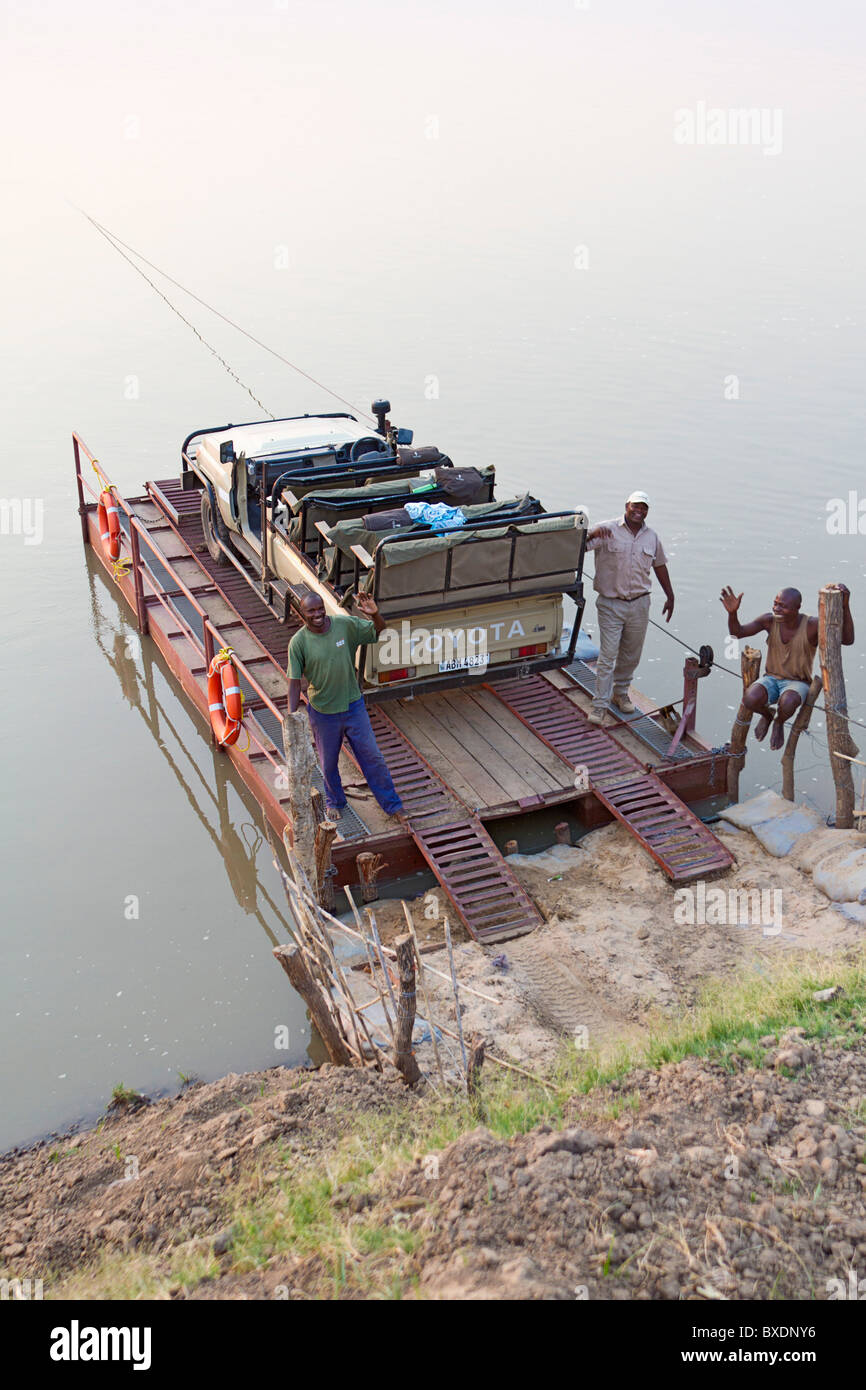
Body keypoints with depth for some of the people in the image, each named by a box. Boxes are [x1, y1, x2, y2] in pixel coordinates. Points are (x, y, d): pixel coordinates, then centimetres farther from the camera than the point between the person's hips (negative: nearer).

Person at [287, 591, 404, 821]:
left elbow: (379, 630, -1)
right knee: (328, 762, 18)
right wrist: (292, 715, -16)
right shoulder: (298, 642, -15)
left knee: (372, 756, 10)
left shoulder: (346, 625, -11)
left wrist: (374, 614, -23)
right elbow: (295, 681, -11)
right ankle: (334, 802, 45)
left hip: (353, 705, 1)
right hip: (322, 714, -1)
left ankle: (392, 804, 26)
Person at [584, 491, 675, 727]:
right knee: (607, 656, -6)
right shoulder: (608, 530, -8)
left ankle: (621, 693, 35)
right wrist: (592, 534, -36)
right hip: (611, 604, -4)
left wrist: (670, 596, 21)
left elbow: (659, 566, 20)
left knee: (631, 655, 15)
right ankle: (599, 706, -1)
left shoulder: (651, 536, 7)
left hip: (639, 605, 5)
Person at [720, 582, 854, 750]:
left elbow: (847, 640, -31)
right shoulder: (769, 620, -13)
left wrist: (845, 605, -45)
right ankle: (767, 714, 8)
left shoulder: (813, 625, -21)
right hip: (772, 679, 2)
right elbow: (736, 632, -19)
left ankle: (779, 722, 1)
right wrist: (732, 612, -41)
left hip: (798, 684, -2)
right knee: (750, 700, -32)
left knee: (787, 704, -39)